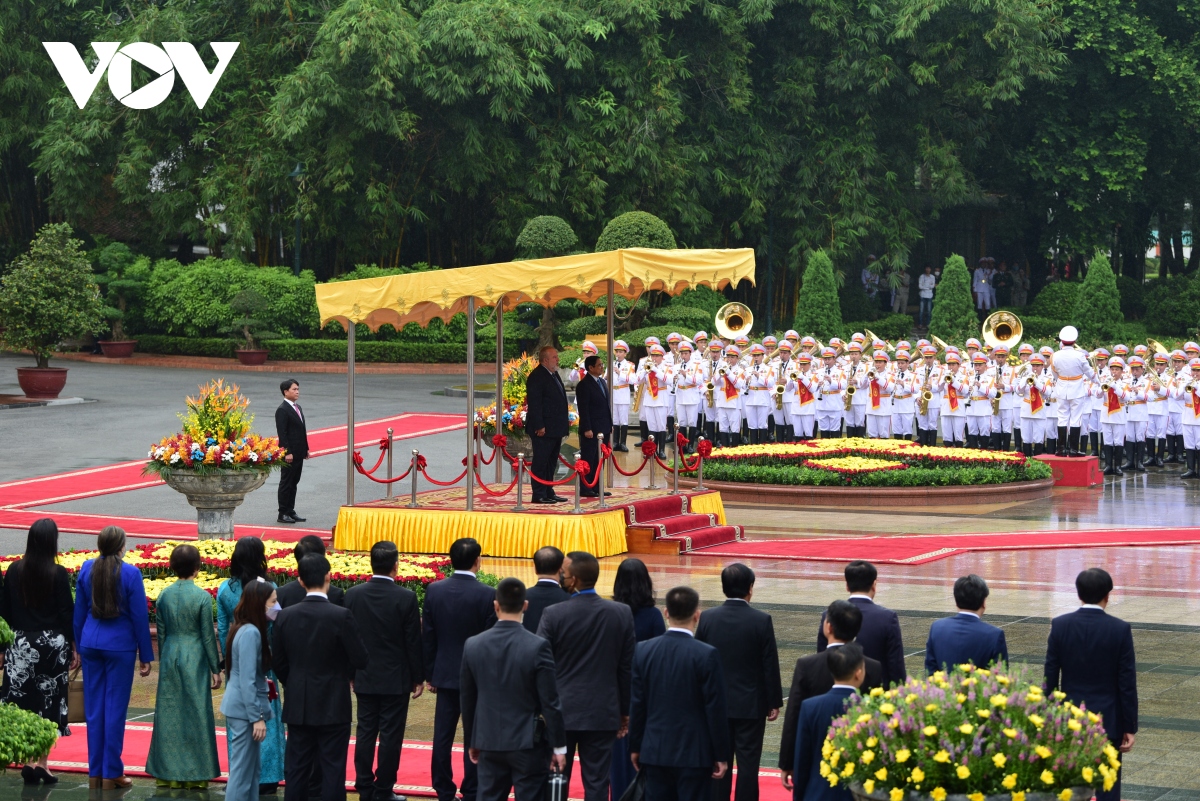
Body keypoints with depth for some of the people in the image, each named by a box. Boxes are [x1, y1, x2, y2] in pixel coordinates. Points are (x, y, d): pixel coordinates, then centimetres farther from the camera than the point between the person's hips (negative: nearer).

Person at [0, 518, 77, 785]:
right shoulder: (58, 574, -11)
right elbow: (67, 613, -8)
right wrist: (74, 647, 1)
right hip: (53, 643, -2)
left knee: (24, 702, 5)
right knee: (49, 702, 6)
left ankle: (29, 760, -5)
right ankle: (42, 762, 5)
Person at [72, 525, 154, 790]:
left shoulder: (87, 569, 1)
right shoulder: (131, 573, -11)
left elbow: (79, 612, 8)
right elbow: (139, 617, -8)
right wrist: (145, 656, 0)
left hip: (91, 643, 4)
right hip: (120, 646, -4)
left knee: (94, 708, 9)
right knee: (115, 708, 2)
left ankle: (95, 772, 13)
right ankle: (111, 774, 5)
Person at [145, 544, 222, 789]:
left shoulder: (164, 596, 1)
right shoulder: (202, 597, -11)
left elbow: (161, 634, 7)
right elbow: (208, 636, -8)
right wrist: (216, 669, 0)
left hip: (170, 658, 4)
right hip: (195, 658, -4)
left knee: (169, 713, 9)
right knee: (195, 713, 3)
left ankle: (168, 772, 13)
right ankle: (194, 773, 6)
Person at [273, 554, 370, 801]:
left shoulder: (285, 616, -3)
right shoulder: (341, 616, -16)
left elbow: (278, 662, 4)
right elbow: (360, 660, -13)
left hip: (297, 706, 4)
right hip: (333, 706, -4)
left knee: (297, 769, 11)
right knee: (332, 771, 2)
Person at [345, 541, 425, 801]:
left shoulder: (353, 595, -3)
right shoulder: (406, 598, -14)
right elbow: (414, 642, -9)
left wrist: (351, 673, 13)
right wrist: (418, 678, 1)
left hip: (364, 678, 4)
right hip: (396, 679, -4)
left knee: (365, 732, 10)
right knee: (390, 735, 2)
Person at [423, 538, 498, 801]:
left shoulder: (434, 590, -3)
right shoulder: (487, 595, -14)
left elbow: (427, 637, 2)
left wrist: (430, 675, 11)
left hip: (445, 674, 3)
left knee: (443, 736, 8)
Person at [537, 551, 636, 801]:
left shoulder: (553, 614, -12)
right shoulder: (622, 613, -4)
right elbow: (627, 666, 1)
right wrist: (625, 710, 12)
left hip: (561, 713, -1)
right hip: (603, 714, 1)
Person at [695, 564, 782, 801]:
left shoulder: (708, 618, -5)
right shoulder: (761, 621, -12)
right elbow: (770, 666, -8)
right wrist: (774, 702, 3)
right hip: (751, 705, -2)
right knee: (748, 761, 2)